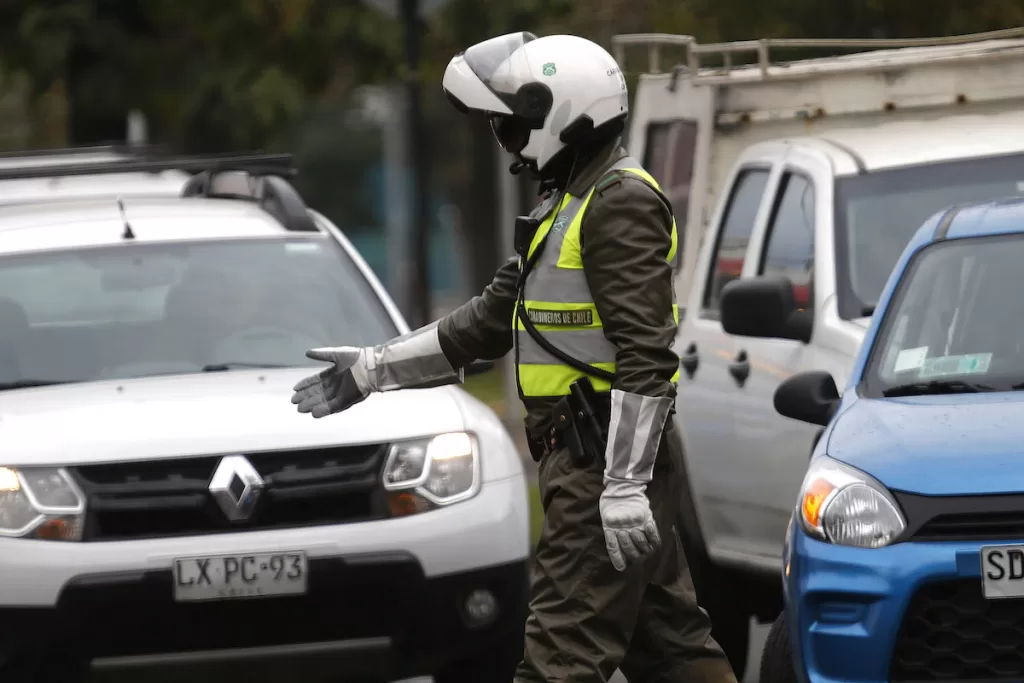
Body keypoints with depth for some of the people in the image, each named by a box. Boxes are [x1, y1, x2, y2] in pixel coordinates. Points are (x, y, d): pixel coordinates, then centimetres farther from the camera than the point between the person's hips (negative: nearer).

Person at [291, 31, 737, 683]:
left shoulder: (621, 203, -14)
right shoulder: (569, 204, 20)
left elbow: (645, 354, -22)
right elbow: (489, 322, 26)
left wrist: (625, 483, -26)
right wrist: (372, 369, 25)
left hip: (609, 458, -11)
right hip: (582, 453, 11)